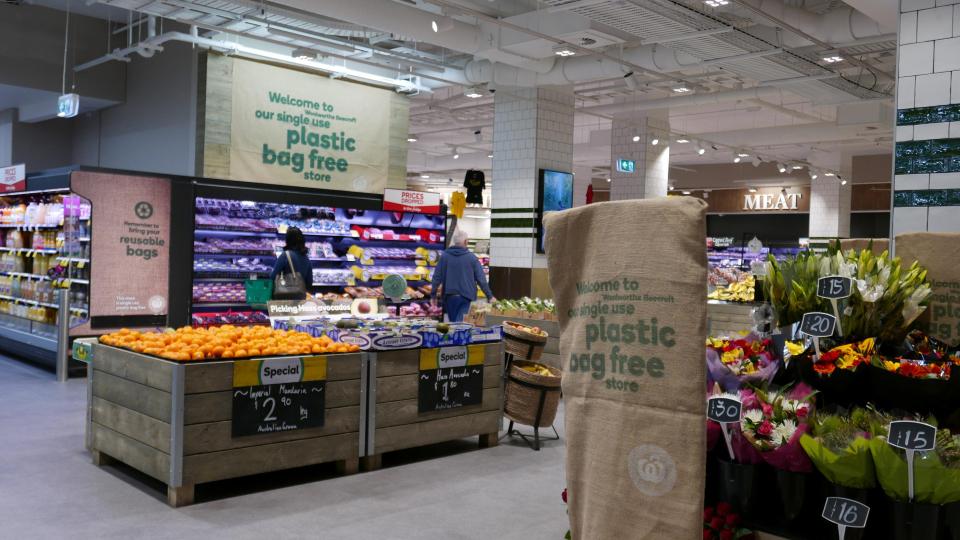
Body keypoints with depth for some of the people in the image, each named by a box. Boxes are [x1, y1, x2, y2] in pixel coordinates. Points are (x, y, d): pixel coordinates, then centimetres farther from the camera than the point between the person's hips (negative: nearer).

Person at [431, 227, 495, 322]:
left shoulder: (444, 256, 0)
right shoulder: (472, 257, -3)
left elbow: (437, 277, 1)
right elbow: (481, 279, -3)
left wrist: (433, 295, 10)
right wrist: (490, 296, 4)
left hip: (449, 296, 2)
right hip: (466, 297, -2)